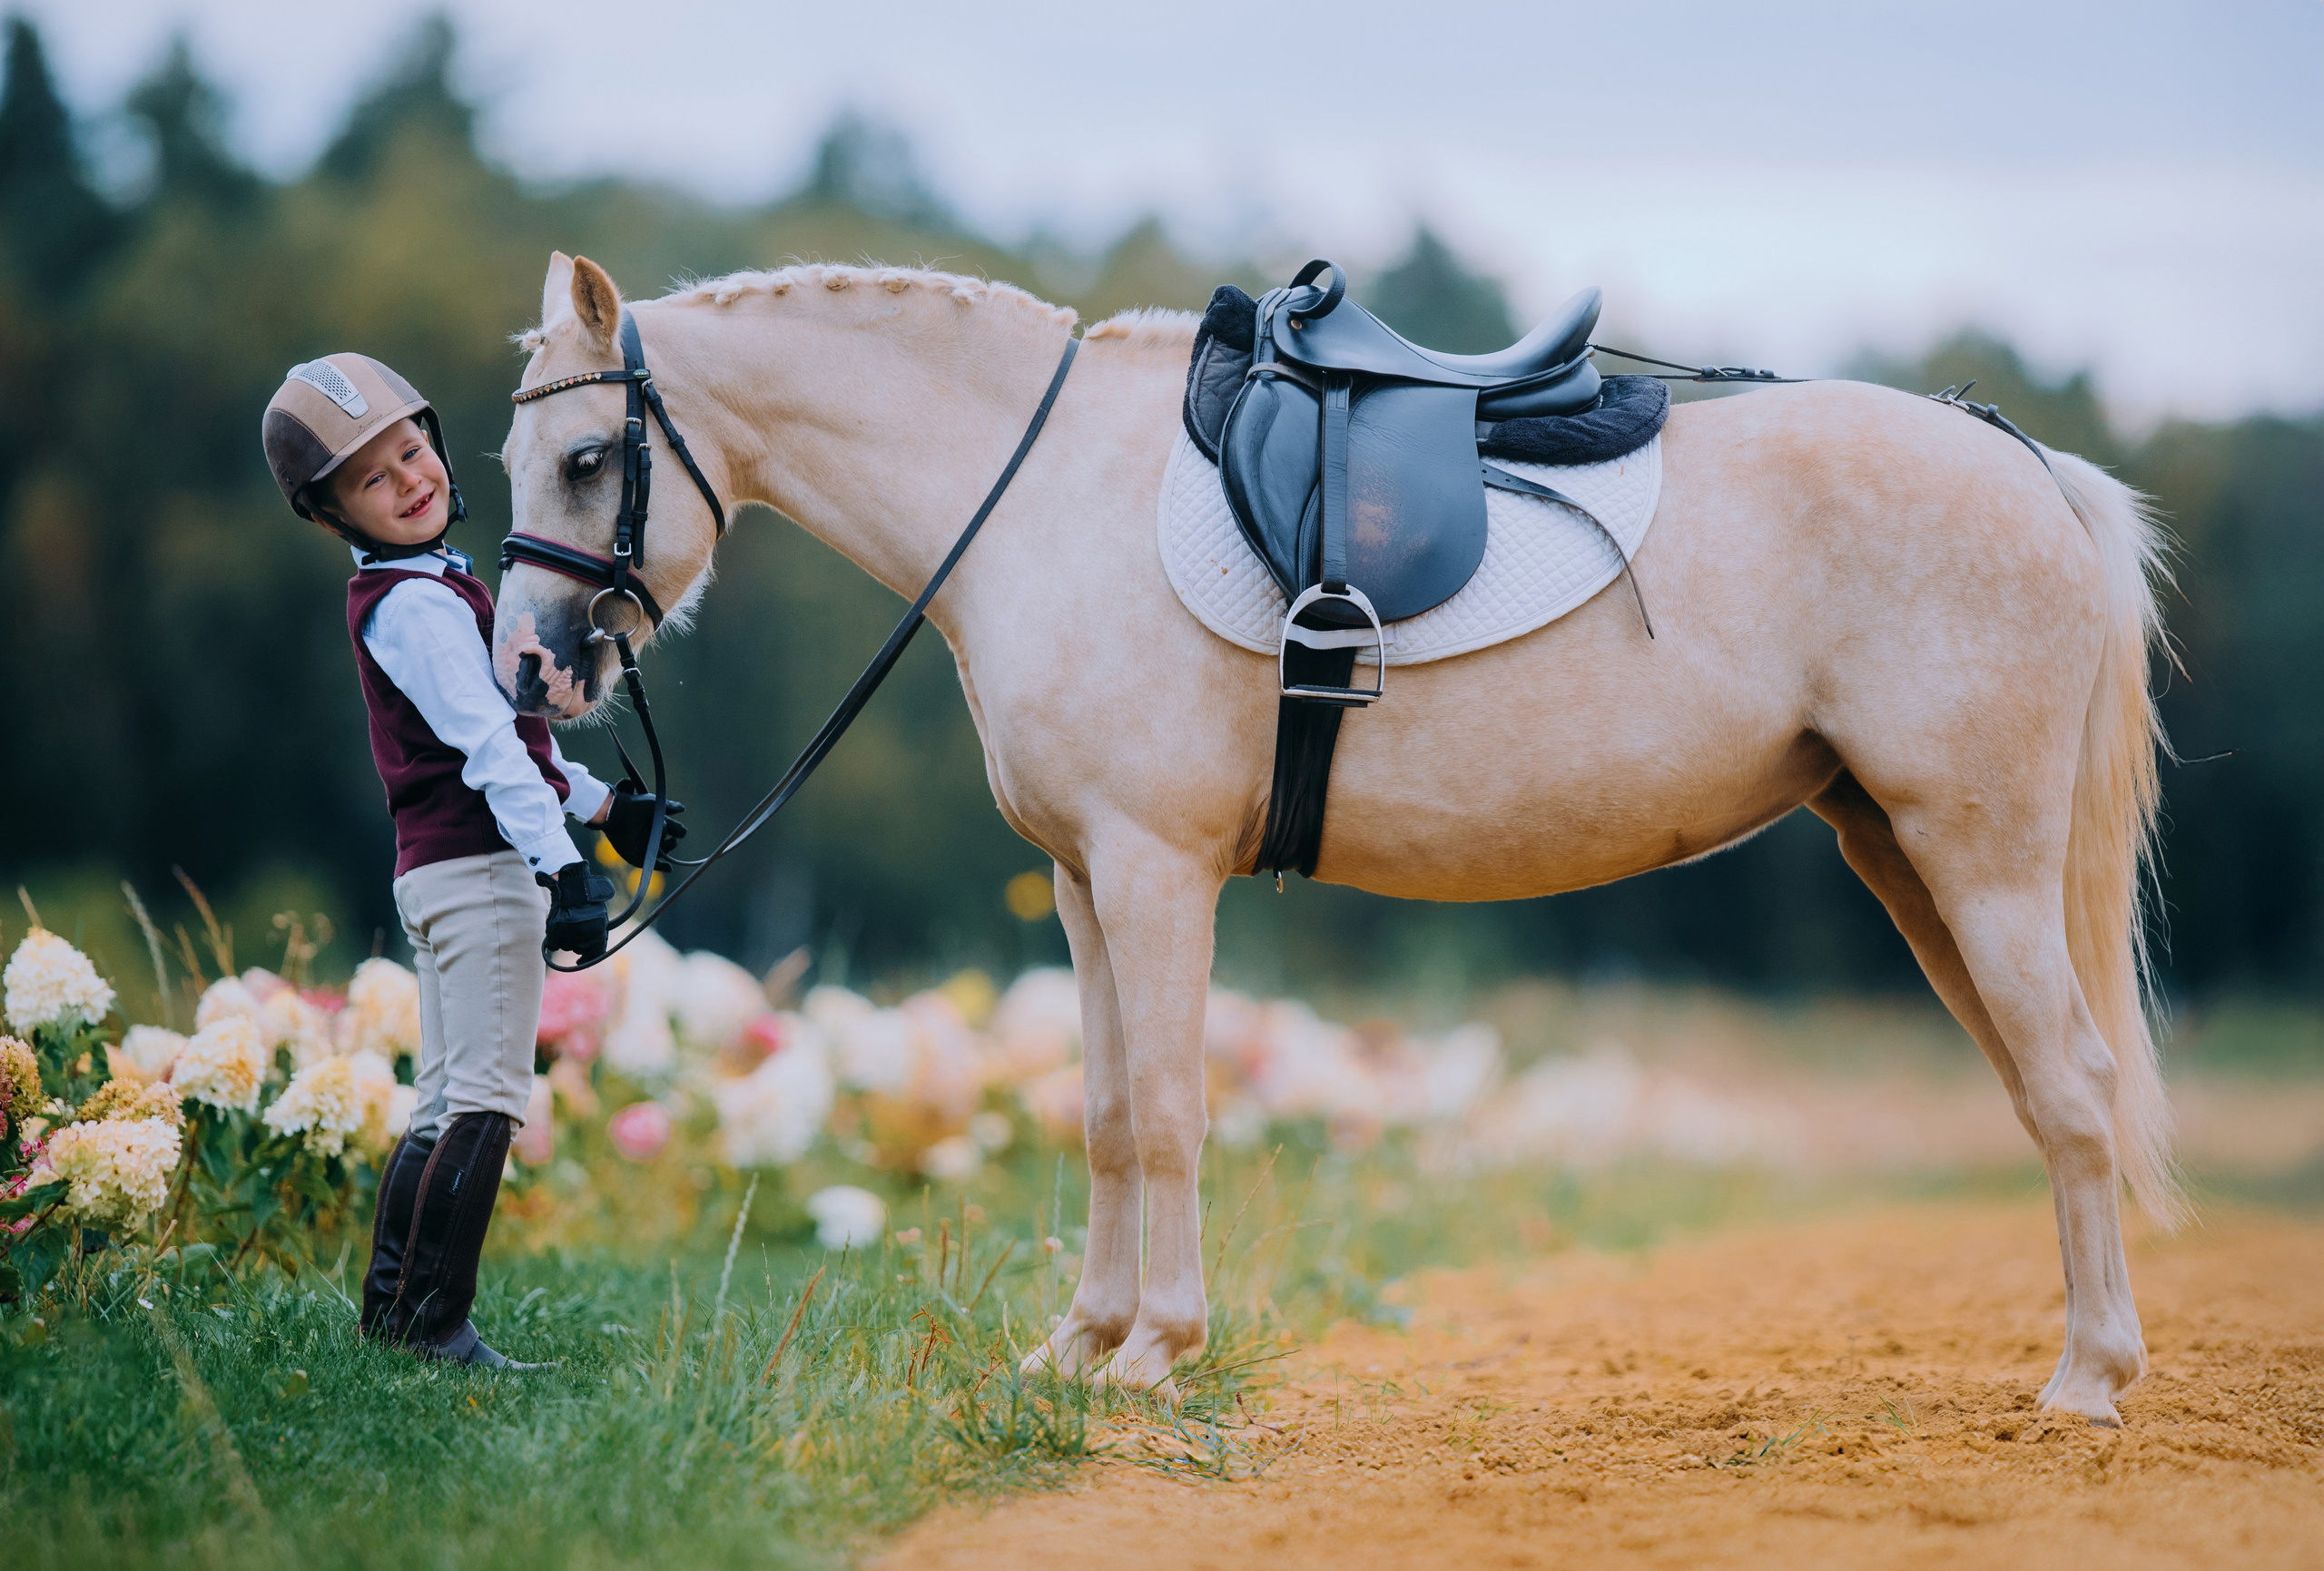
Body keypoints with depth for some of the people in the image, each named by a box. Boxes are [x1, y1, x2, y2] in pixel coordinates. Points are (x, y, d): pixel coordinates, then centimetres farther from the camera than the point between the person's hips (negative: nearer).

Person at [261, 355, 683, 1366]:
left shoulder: (425, 590, 18)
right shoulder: (419, 607, -15)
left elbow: (503, 725, 29)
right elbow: (488, 746, -24)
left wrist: (601, 801, 34)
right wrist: (561, 866, -31)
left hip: (436, 873, 10)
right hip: (482, 870, -10)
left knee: (445, 1108, 14)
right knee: (487, 1102, -12)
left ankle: (389, 1311, 18)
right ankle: (435, 1323, -13)